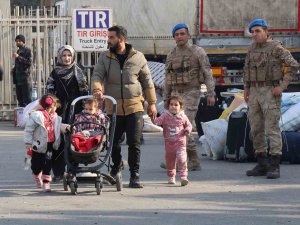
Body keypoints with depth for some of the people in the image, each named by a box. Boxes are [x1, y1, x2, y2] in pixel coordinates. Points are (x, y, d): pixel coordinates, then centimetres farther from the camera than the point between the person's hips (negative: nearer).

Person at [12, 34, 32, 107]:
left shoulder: (28, 51, -5)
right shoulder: (18, 51, 18)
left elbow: (29, 62, -17)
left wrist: (18, 57, -20)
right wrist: (14, 70, 8)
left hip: (25, 79, -8)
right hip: (18, 79, 8)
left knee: (27, 100, -8)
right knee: (20, 99, 8)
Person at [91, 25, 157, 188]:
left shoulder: (138, 57, 2)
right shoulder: (105, 57, 4)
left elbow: (147, 81, 8)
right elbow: (97, 75, -6)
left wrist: (151, 103, 6)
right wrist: (97, 89, -28)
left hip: (134, 107, -1)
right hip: (113, 107, 2)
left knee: (134, 143, -5)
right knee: (113, 141, 10)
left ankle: (134, 176, 1)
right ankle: (116, 165, 37)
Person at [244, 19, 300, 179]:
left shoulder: (276, 48, -10)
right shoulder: (252, 49, 12)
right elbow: (247, 69, 24)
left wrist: (282, 86, -18)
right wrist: (246, 89, 16)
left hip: (271, 92, -7)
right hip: (255, 92, 7)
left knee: (272, 129, -10)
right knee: (256, 129, 5)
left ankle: (275, 167, -9)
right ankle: (262, 166, 12)